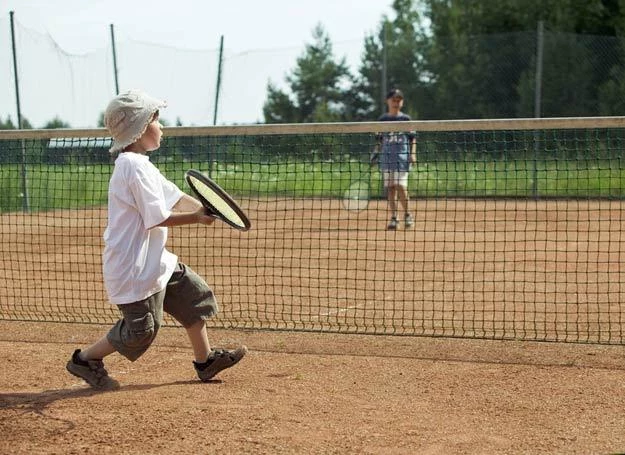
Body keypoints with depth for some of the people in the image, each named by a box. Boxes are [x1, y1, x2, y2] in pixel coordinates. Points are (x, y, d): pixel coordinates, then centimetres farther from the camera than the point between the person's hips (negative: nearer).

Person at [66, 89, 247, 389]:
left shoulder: (140, 164, 11)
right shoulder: (135, 166, -21)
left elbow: (176, 197, 8)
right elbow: (157, 218, -23)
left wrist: (207, 210, -7)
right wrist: (197, 218, -14)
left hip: (153, 260, 11)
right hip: (135, 266, -11)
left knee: (192, 293, 15)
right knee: (141, 329, -2)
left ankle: (205, 361, 23)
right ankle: (85, 359, 12)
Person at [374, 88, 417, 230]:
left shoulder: (405, 119, 5)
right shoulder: (382, 119, 11)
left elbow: (413, 138, 6)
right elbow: (380, 140, 16)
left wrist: (413, 153, -6)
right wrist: (376, 155, 9)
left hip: (402, 157, -3)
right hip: (386, 158, 3)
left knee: (400, 186, -13)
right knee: (390, 187, 1)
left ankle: (407, 214, 4)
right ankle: (393, 218, 5)